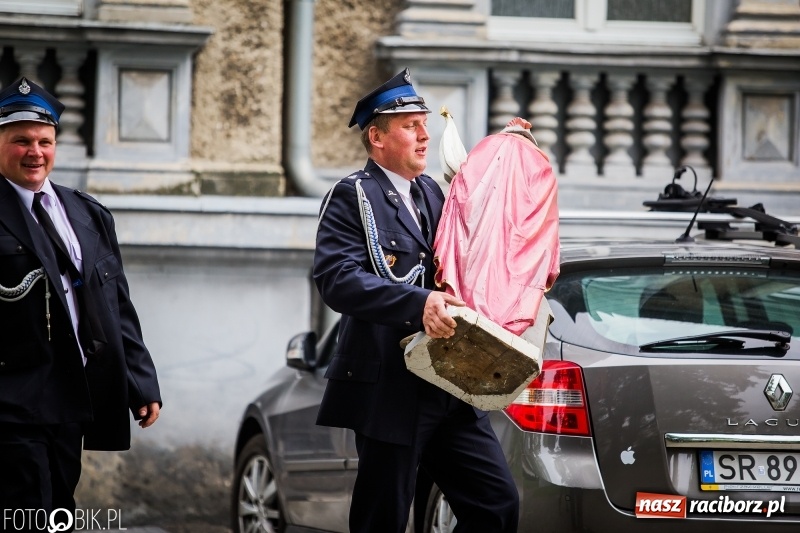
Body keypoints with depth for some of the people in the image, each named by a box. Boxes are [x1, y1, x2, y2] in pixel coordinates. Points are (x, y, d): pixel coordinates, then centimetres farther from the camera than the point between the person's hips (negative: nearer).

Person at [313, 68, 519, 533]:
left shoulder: (432, 193, 18)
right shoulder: (353, 197, -6)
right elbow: (338, 280, -20)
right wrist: (418, 304, -32)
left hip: (450, 389, 7)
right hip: (390, 390, -7)